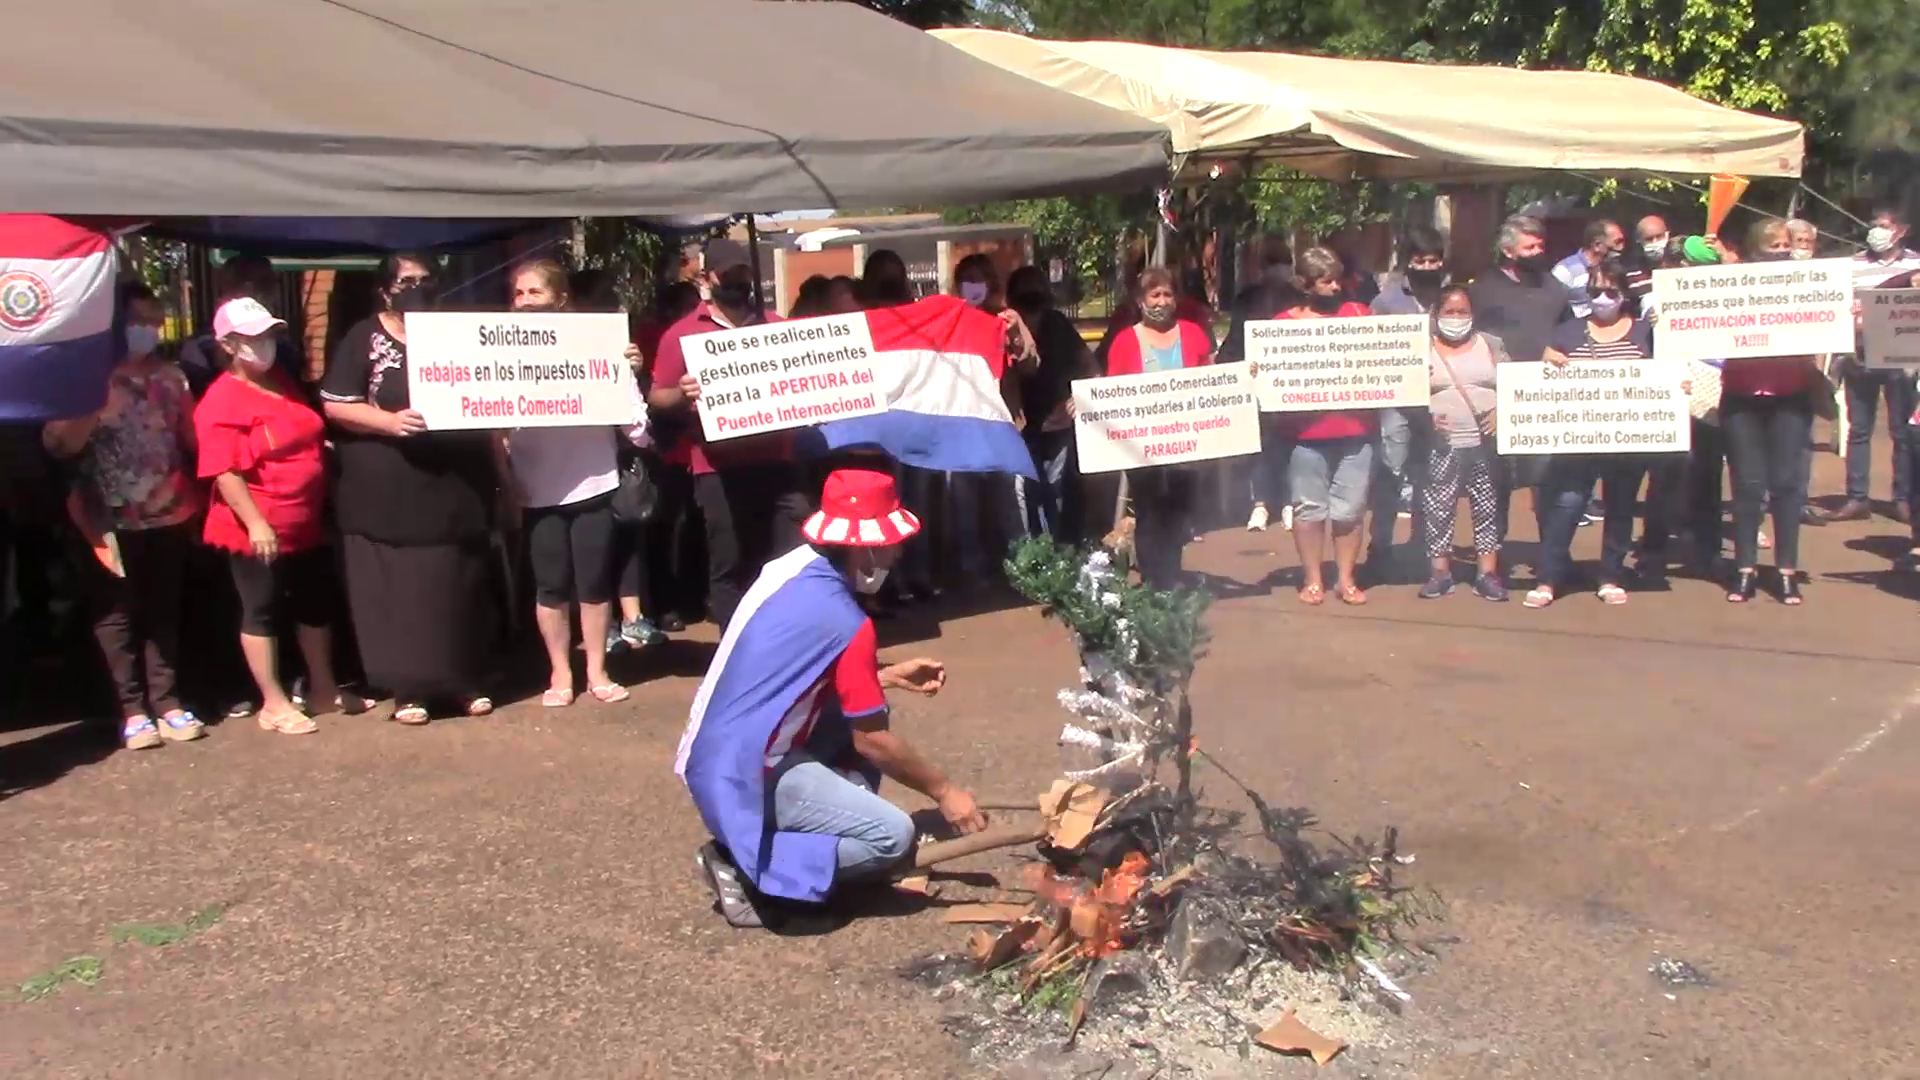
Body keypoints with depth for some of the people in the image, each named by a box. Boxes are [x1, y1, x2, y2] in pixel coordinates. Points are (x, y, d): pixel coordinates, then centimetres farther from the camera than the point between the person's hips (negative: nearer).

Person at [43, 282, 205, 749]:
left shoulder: (171, 376, 7)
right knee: (117, 614, 4)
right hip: (111, 520, -3)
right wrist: (98, 409, -23)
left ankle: (166, 702, 14)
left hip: (169, 515, 3)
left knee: (164, 611, 9)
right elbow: (58, 443, -12)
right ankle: (133, 709, 10)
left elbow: (193, 438, 9)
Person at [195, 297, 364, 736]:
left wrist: (321, 507, 20)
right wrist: (255, 523, -27)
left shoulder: (283, 383, 9)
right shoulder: (222, 401, -17)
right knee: (262, 612, 4)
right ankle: (274, 704, 13)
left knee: (317, 605, 16)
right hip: (258, 531, -8)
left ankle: (323, 689, 29)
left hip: (305, 524, 9)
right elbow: (224, 471, -22)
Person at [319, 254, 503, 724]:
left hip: (456, 487, 4)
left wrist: (499, 470, 13)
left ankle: (466, 680, 18)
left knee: (459, 586, 8)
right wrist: (390, 422, -21)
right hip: (388, 493, -4)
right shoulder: (364, 340, -1)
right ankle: (408, 688, 9)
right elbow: (335, 406, -6)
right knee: (397, 589, 0)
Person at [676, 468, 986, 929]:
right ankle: (745, 864, -7)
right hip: (745, 774, -9)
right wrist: (943, 790, 1)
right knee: (894, 836, -12)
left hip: (716, 753, 9)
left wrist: (890, 676, 18)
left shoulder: (790, 568, 4)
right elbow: (872, 741, -12)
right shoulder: (844, 623, -20)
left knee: (860, 714, 17)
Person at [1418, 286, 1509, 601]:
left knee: (1488, 509, 3)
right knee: (1437, 510, -1)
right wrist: (1425, 418, -14)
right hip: (1441, 447, -1)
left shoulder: (1491, 345, 9)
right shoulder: (1422, 350, 4)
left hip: (1485, 444, 1)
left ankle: (1488, 574, 9)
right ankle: (1440, 573, 9)